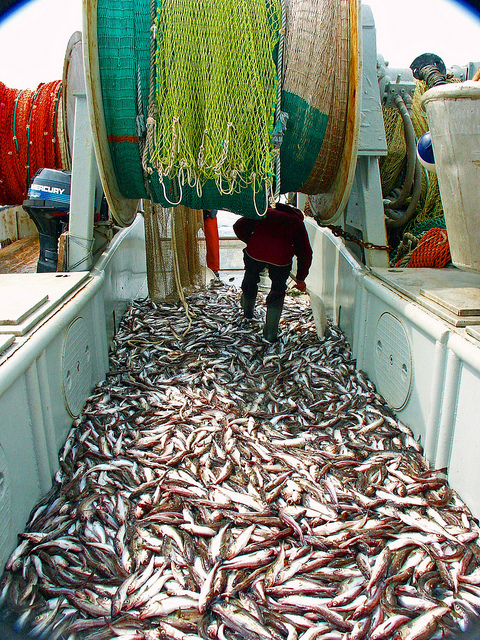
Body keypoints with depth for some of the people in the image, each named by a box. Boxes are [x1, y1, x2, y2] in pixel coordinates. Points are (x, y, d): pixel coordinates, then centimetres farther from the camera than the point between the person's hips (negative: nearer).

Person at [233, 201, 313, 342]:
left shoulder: (265, 212, 28)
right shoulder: (298, 222, 27)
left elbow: (239, 226, 18)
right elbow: (305, 253, 23)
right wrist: (300, 279, 31)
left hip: (255, 251, 1)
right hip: (281, 257, -1)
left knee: (250, 280, 28)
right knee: (278, 290, 19)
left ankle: (247, 311, 56)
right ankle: (270, 333, 20)